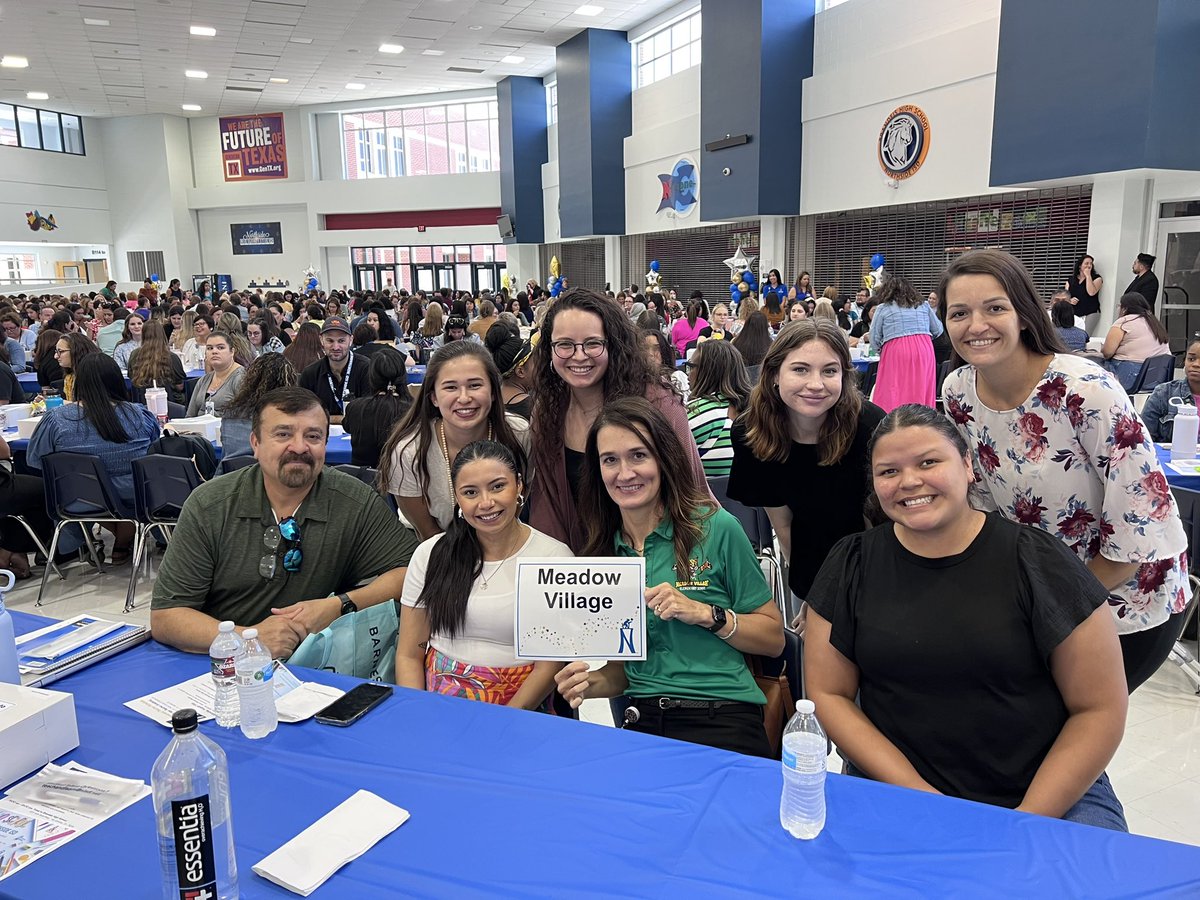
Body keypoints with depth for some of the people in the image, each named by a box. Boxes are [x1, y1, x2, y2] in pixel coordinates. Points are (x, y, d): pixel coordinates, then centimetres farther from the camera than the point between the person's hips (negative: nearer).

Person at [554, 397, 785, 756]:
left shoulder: (717, 528, -3)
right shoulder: (603, 552, 10)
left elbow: (774, 639, 2)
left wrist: (704, 613, -13)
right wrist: (590, 682, -4)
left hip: (723, 725, -3)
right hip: (643, 723, 4)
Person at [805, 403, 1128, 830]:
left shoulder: (1039, 562, -6)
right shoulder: (851, 566, -1)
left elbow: (1100, 708, -3)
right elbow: (828, 694, 0)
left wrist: (1029, 818, -11)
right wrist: (915, 792, -11)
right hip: (894, 787, 1)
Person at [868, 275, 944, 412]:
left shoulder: (883, 308, 8)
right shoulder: (923, 305, 17)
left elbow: (874, 340, 6)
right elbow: (938, 330, 22)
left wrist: (882, 351, 24)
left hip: (895, 351, -3)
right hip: (924, 350, 3)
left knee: (890, 396, -3)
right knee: (922, 393, 8)